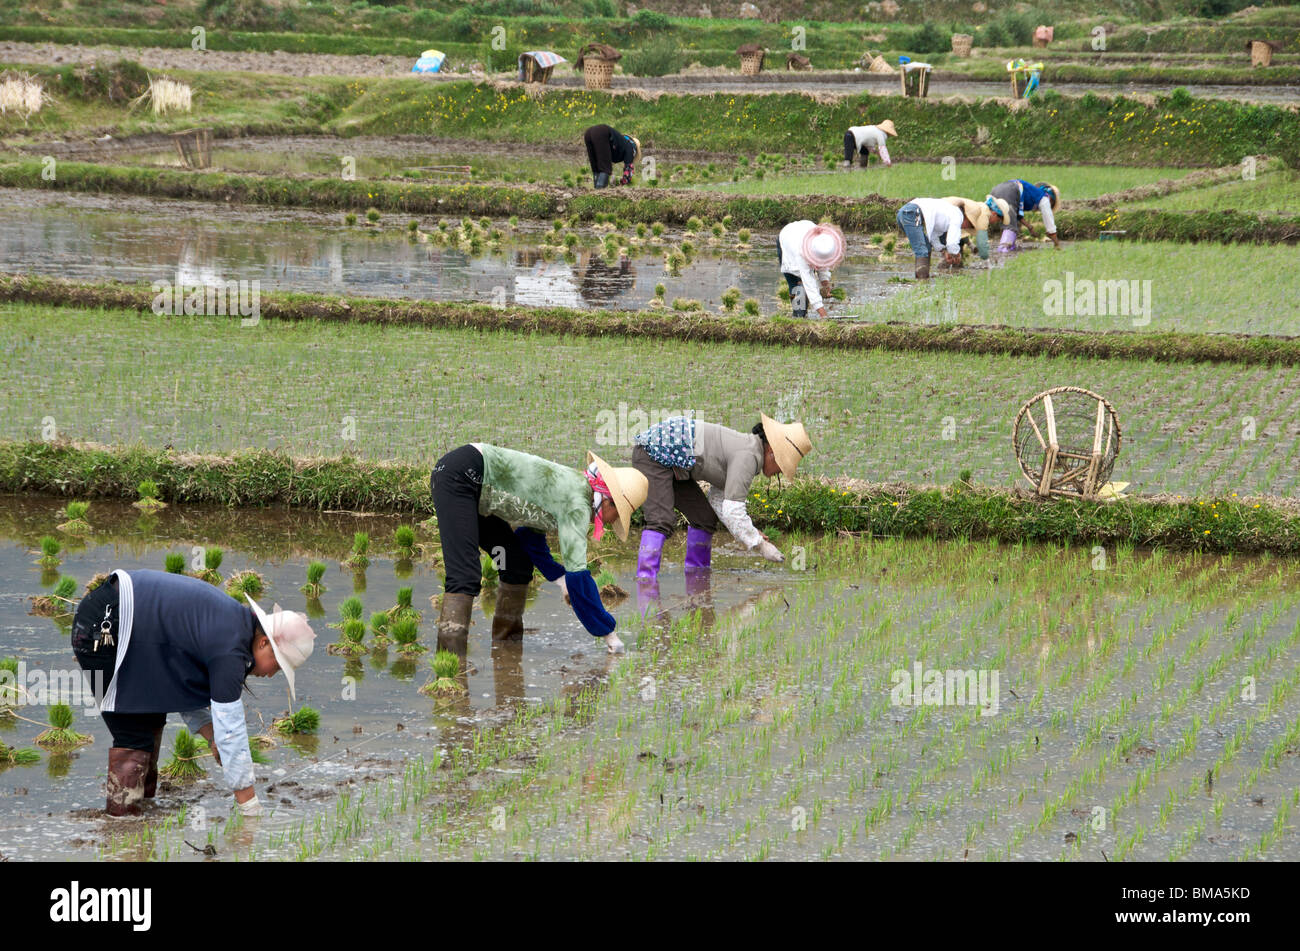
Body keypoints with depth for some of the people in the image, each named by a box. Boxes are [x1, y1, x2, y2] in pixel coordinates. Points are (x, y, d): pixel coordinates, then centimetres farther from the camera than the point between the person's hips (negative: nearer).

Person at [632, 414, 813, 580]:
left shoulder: (745, 450, 11)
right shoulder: (748, 457, -19)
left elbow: (718, 499, 16)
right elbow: (733, 511, -22)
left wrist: (752, 533, 7)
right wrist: (760, 546, -13)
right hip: (653, 454, -10)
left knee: (705, 518, 11)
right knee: (662, 520, -23)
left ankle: (696, 574, 21)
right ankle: (644, 580, -29)